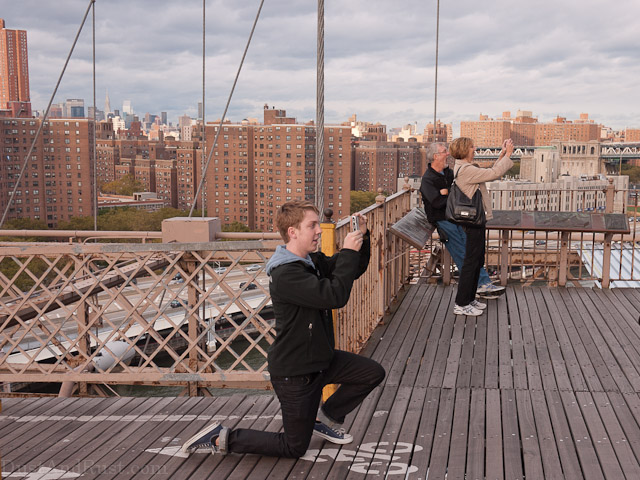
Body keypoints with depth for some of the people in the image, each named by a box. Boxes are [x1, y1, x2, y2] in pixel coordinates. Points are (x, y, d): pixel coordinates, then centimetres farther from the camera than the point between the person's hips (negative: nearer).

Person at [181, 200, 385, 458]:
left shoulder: (313, 261, 2)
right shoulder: (285, 275, -28)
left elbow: (354, 270, 11)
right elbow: (335, 296, -36)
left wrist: (361, 238, -6)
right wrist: (348, 251, -28)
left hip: (319, 359, 9)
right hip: (294, 371, -9)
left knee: (374, 373, 7)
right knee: (294, 448, 3)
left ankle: (324, 418, 22)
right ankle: (222, 438, 11)